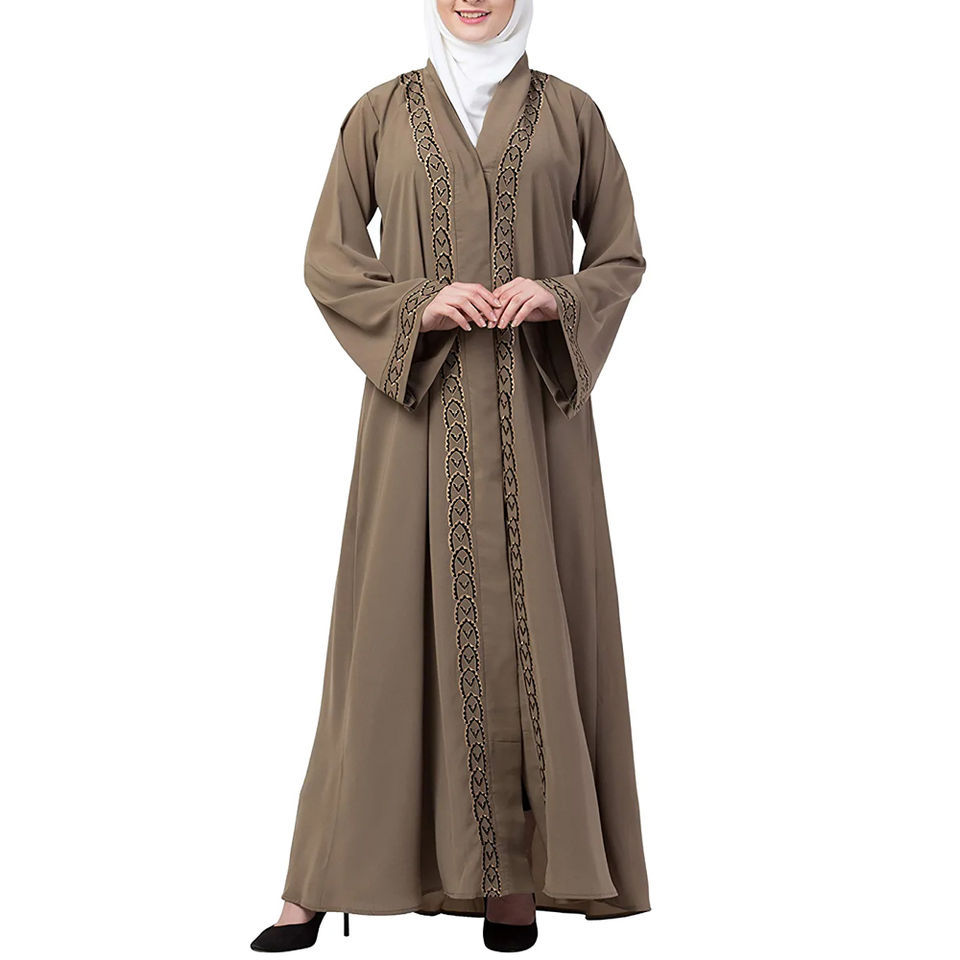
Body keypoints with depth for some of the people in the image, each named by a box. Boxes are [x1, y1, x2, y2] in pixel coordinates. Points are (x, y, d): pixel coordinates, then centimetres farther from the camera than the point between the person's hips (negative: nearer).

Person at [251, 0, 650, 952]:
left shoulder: (569, 112, 8)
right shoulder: (379, 113, 9)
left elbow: (621, 255, 10)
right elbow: (326, 258, 6)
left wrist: (559, 298, -11)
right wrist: (417, 304, -11)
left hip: (534, 407, 0)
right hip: (419, 407, 0)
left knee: (531, 613, 0)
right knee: (396, 614, -1)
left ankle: (519, 871, 10)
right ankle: (327, 878, 7)